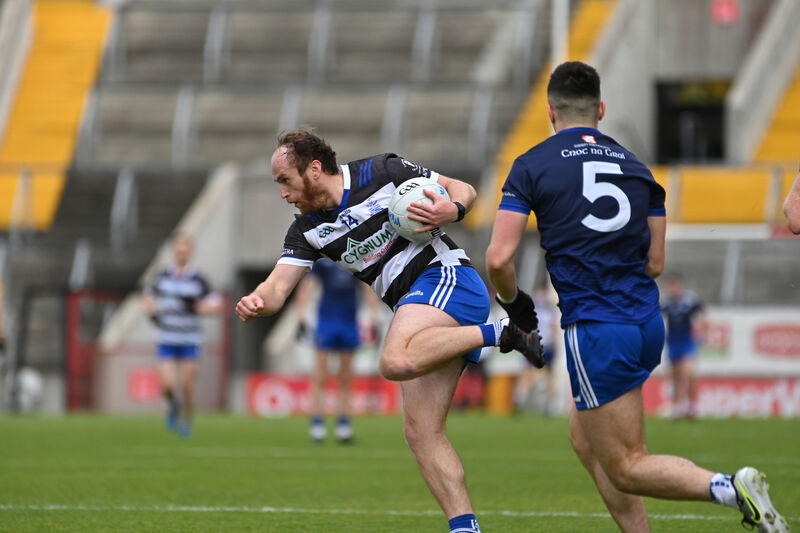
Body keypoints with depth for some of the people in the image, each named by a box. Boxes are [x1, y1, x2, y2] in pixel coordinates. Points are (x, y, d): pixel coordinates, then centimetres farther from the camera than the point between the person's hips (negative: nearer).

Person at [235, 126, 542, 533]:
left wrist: (452, 209, -20)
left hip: (446, 275, -7)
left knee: (397, 361, -35)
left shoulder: (381, 173, -4)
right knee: (420, 431, -3)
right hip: (414, 306, 7)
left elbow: (463, 190, 3)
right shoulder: (307, 231, 12)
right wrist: (255, 302, -22)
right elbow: (278, 287, 1)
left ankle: (499, 333, -23)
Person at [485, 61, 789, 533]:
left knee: (625, 467, -1)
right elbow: (655, 263, 12)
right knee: (584, 437, 23)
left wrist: (516, 305, 10)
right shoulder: (635, 166, 11)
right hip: (648, 322, 6)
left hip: (595, 331, -6)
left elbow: (498, 259, -9)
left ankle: (732, 489, -23)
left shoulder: (532, 166, -3)